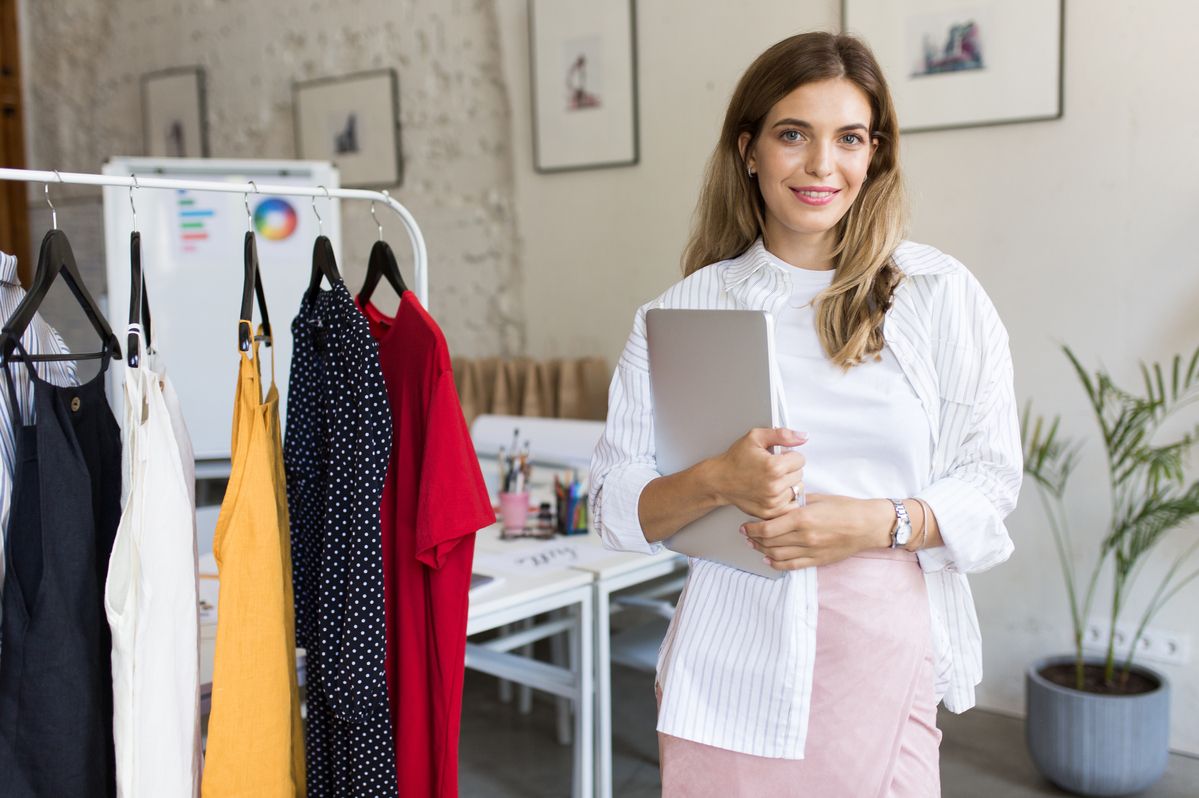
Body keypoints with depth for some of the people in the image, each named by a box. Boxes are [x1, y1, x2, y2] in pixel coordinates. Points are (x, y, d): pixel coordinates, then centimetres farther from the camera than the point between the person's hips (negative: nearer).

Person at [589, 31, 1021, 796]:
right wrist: (715, 483, -18)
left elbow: (989, 483, 2)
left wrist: (877, 523, -15)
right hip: (729, 664, 0)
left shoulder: (940, 294, 2)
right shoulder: (685, 309, 3)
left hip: (882, 651, 0)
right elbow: (615, 504, 1)